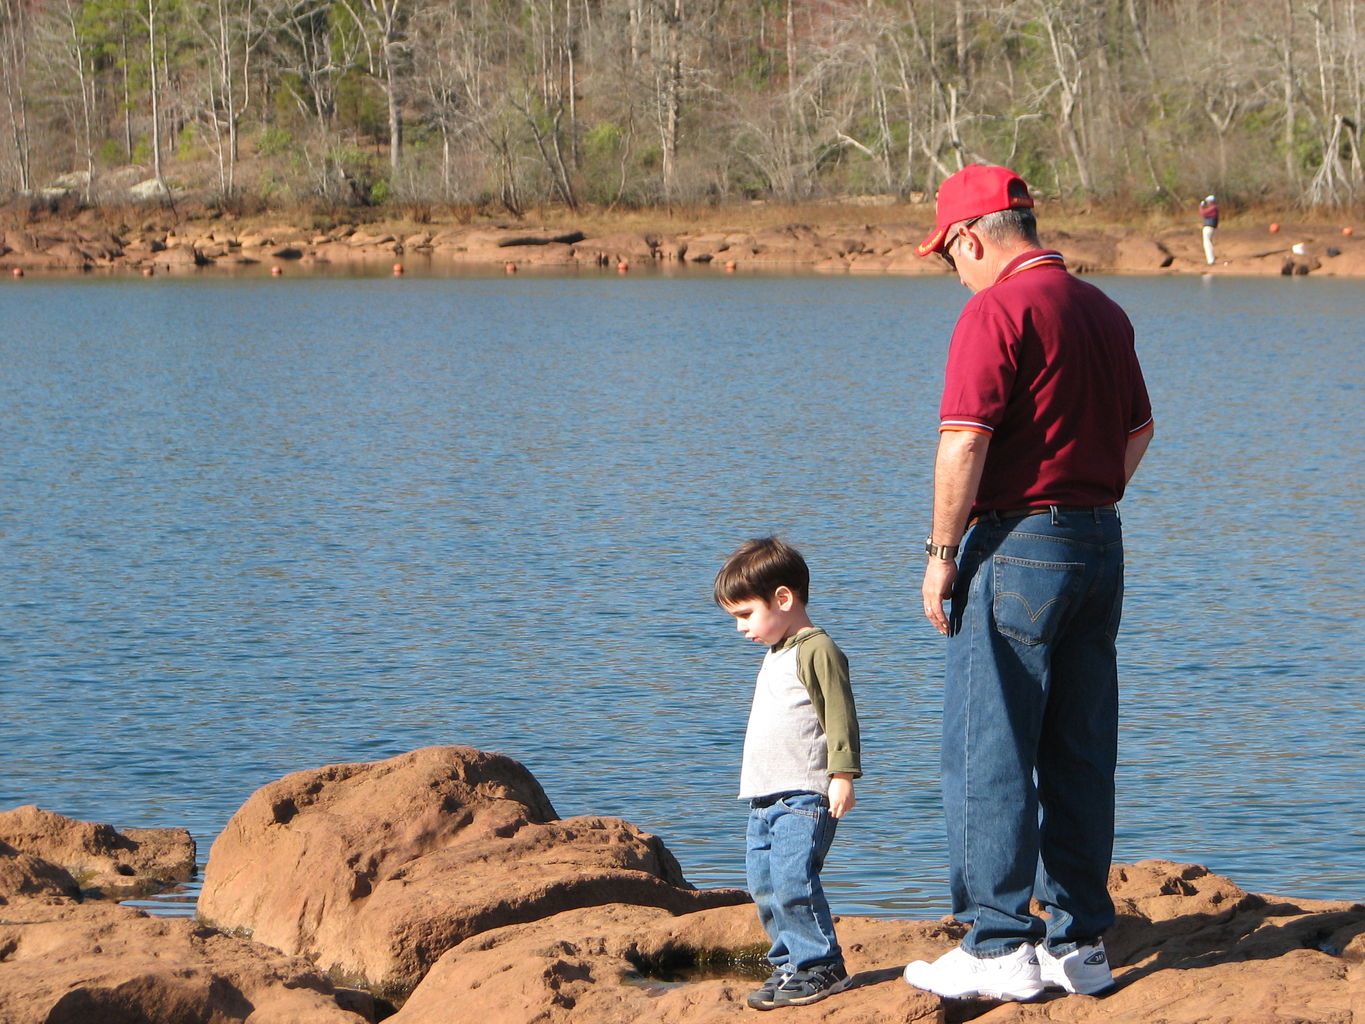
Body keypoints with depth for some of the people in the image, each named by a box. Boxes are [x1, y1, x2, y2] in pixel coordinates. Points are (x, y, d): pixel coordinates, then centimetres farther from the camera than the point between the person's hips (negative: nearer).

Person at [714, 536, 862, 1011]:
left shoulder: (817, 651, -11)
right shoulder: (776, 654, 20)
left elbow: (840, 716, -15)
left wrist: (842, 775, -21)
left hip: (804, 797, -10)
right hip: (765, 797, 10)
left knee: (792, 881, -16)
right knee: (764, 886, 9)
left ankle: (822, 966, -8)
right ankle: (789, 963, 17)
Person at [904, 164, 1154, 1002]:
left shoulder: (997, 311, -13)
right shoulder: (1104, 310, 13)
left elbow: (965, 441, -19)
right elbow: (1138, 430, 21)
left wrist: (943, 552, -11)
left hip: (1017, 547, -8)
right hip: (1101, 544, 8)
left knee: (989, 754, -1)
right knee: (1081, 756, 11)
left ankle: (1001, 948, 0)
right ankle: (1080, 941, 15)